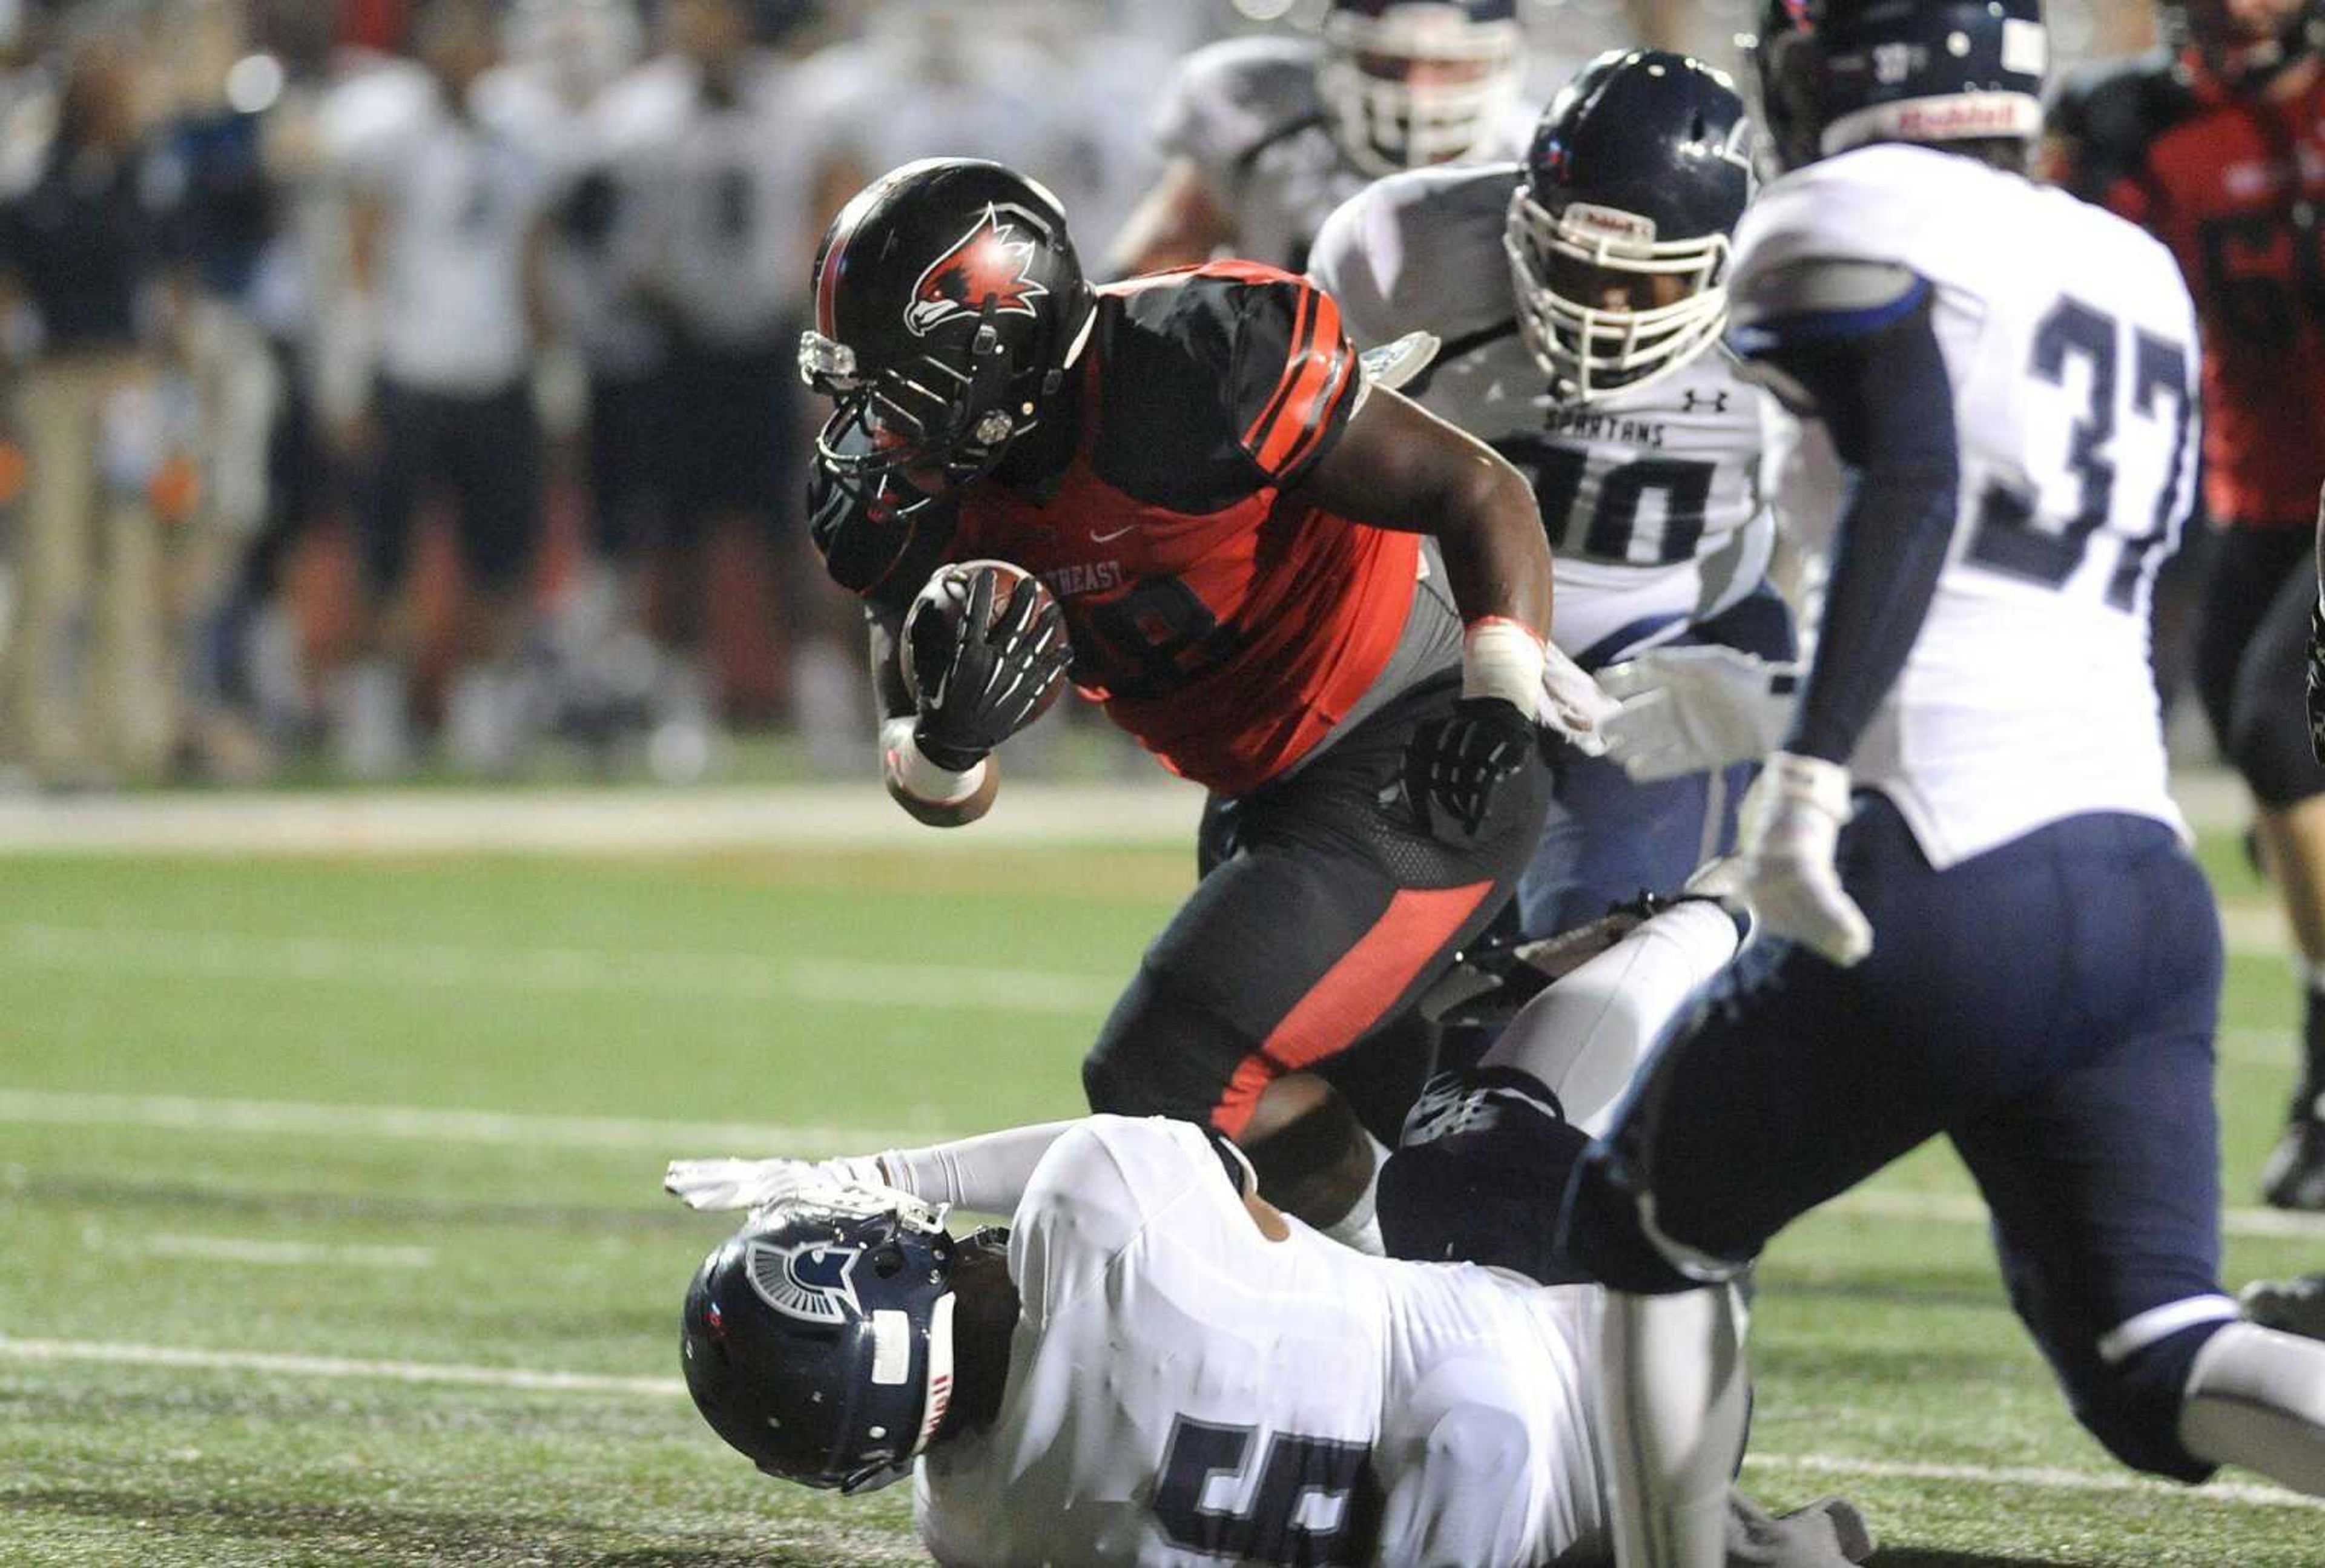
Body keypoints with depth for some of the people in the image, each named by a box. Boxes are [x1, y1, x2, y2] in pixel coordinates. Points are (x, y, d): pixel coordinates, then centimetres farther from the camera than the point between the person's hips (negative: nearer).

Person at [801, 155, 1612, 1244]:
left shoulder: (1186, 374, -25)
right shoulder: (919, 505, -3)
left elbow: (1478, 492, -21)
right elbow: (945, 796, -1)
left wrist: (1500, 695, -36)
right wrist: (950, 737, -26)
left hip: (1416, 776, -9)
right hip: (1276, 802, 9)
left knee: (1165, 1080, -16)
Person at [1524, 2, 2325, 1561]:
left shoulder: (1859, 220, -2)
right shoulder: (2137, 277, 21)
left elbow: (1918, 480, -18)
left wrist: (1811, 774, -26)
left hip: (1952, 895, -7)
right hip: (2147, 887, 7)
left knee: (1641, 1229, 16)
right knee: (2160, 1370, 0)